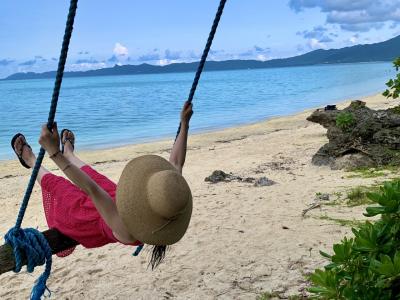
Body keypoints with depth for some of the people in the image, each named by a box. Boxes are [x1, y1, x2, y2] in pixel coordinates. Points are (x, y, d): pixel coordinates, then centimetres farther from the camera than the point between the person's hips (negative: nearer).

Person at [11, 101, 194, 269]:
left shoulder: (127, 229, -51)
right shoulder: (172, 213, -35)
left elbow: (91, 189, -51)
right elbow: (176, 163, -22)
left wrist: (55, 154, -52)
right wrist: (184, 124, -16)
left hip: (92, 220, -5)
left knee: (54, 183, 20)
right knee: (93, 175, 29)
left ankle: (31, 161, 52)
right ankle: (68, 154, 64)